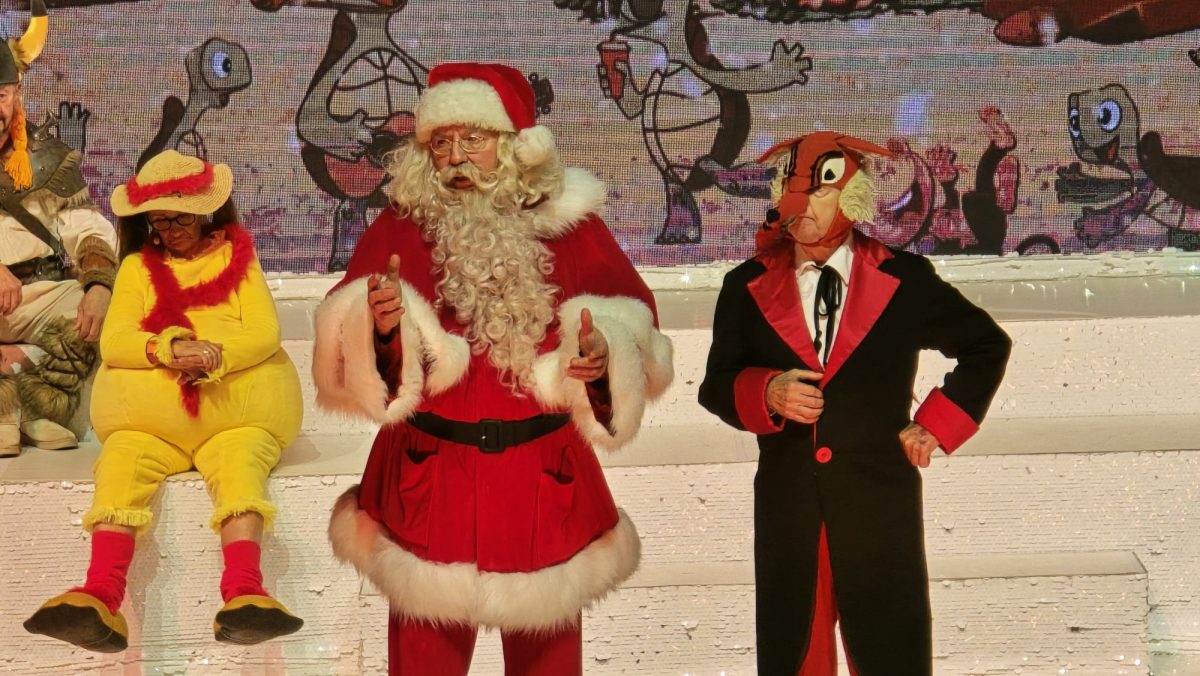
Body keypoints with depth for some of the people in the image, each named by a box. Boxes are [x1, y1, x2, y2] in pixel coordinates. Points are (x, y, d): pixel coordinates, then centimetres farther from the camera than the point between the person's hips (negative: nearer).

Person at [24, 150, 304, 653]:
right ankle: (100, 597, -49)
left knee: (240, 462, -34)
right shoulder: (137, 266, 21)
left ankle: (244, 593, -56)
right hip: (148, 407, 1)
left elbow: (264, 332, 4)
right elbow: (113, 341, 5)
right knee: (120, 461, -30)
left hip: (233, 399, -1)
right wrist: (168, 350, -17)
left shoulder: (236, 256, 18)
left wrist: (216, 356, -18)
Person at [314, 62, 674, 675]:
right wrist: (380, 326, -31)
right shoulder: (398, 228, -1)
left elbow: (629, 322, -4)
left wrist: (603, 354, -25)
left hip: (543, 485, 1)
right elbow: (348, 360, -9)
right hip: (428, 485, 0)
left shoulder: (571, 226, 1)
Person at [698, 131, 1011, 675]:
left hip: (881, 505, -1)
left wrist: (935, 425, 7)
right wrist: (767, 392, -14)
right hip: (786, 505, 1)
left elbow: (986, 347, 15)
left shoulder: (905, 282, 3)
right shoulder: (748, 288, 7)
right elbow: (717, 385, 7)